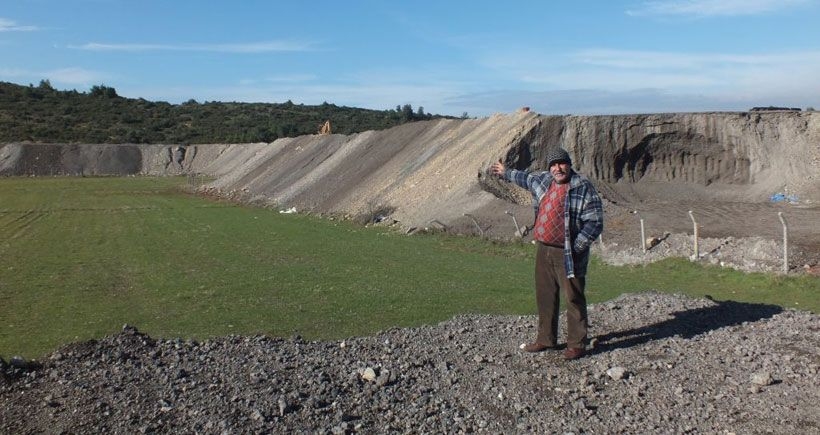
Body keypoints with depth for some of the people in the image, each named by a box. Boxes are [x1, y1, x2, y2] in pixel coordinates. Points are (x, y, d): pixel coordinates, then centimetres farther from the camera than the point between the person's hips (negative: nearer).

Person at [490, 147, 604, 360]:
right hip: (544, 251, 7)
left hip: (568, 255, -7)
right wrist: (506, 173, 44)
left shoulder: (584, 188, -13)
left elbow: (594, 223, -15)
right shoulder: (543, 180, 8)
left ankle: (577, 344, 9)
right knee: (545, 297, 14)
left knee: (574, 299, -1)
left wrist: (576, 247, -19)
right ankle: (546, 339, 27)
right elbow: (527, 178, 33)